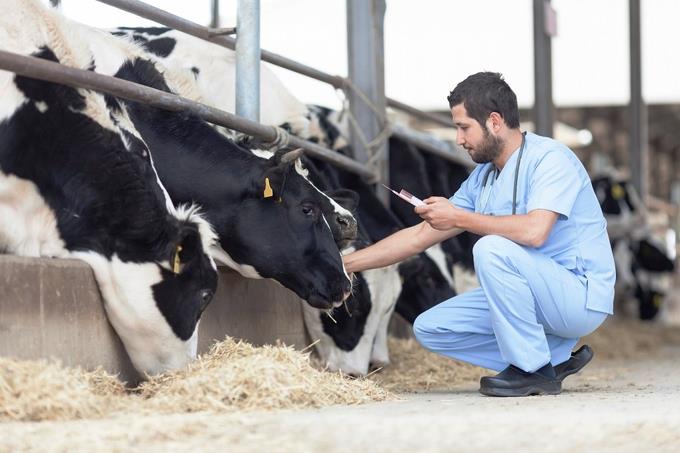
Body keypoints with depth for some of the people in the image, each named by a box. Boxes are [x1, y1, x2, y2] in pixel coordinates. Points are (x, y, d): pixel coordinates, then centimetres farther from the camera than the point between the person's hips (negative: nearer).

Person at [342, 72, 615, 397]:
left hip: (582, 297, -9)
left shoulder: (549, 158, -15)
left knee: (492, 249, -31)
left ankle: (533, 369, -17)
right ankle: (557, 355, 2)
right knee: (430, 329, 2)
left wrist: (459, 217, -22)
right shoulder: (482, 178, 10)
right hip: (533, 296, 9)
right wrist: (343, 264, 10)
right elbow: (420, 235, 14)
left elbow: (535, 231, -32)